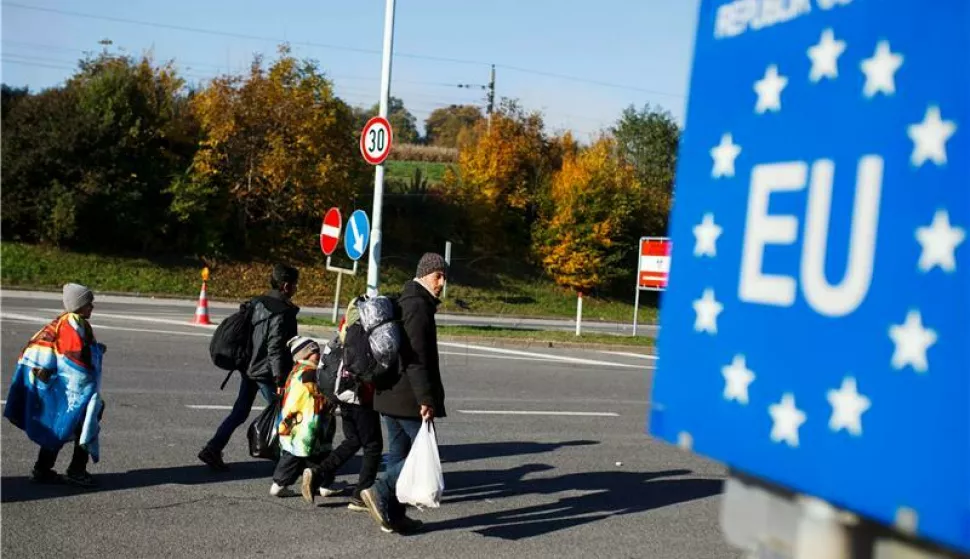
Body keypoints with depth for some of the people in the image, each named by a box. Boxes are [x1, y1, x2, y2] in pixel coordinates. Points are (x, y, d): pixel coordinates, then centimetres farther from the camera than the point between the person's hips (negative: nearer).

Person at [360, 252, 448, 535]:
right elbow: (417, 359, -22)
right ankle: (380, 491, -13)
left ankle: (393, 515, 17)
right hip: (408, 397, -10)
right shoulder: (419, 305, -14)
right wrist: (427, 399, -22)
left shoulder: (402, 302, 18)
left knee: (398, 453, 13)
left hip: (389, 394, 10)